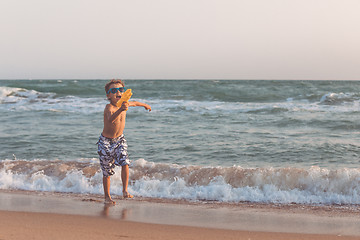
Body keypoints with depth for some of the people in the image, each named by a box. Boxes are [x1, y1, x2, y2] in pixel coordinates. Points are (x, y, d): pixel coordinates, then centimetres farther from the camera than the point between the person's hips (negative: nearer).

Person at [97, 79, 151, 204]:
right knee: (107, 171, 4)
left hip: (120, 139, 4)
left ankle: (125, 191, -12)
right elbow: (110, 119, -48)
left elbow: (134, 103, 20)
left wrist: (145, 105, 38)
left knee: (125, 163, -19)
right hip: (106, 141, -4)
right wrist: (120, 110, -65)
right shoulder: (109, 107, -25)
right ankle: (107, 197, 19)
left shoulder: (125, 104, -6)